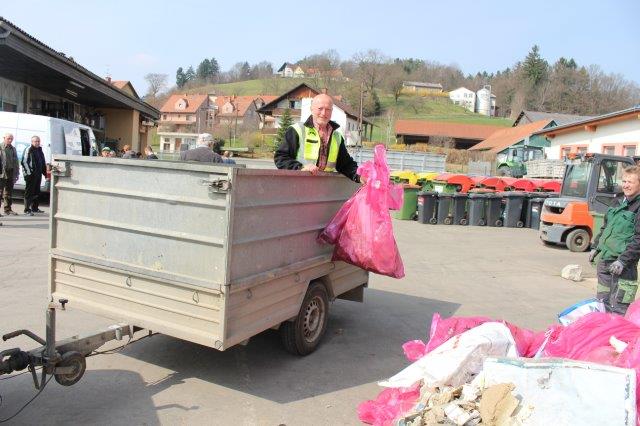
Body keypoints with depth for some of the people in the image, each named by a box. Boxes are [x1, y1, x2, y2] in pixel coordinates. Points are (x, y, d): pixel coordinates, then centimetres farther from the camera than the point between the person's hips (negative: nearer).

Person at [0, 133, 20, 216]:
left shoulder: (13, 149, 16)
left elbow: (16, 162, 19)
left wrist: (16, 173, 14)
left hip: (10, 173, 6)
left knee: (9, 193, 11)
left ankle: (7, 209, 18)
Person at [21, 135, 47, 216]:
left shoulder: (40, 150, 17)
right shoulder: (28, 150, -8)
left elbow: (43, 162, 24)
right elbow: (24, 162, -14)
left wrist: (45, 172, 17)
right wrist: (29, 172, -18)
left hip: (38, 174, 8)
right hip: (30, 175, -8)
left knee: (37, 192, 13)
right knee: (29, 192, -5)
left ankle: (35, 208, 23)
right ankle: (27, 210, -1)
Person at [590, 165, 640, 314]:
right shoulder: (618, 202, 14)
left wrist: (623, 260, -21)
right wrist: (595, 247, 18)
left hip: (623, 265, -8)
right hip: (604, 260, 8)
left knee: (618, 308, -8)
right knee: (601, 302, 17)